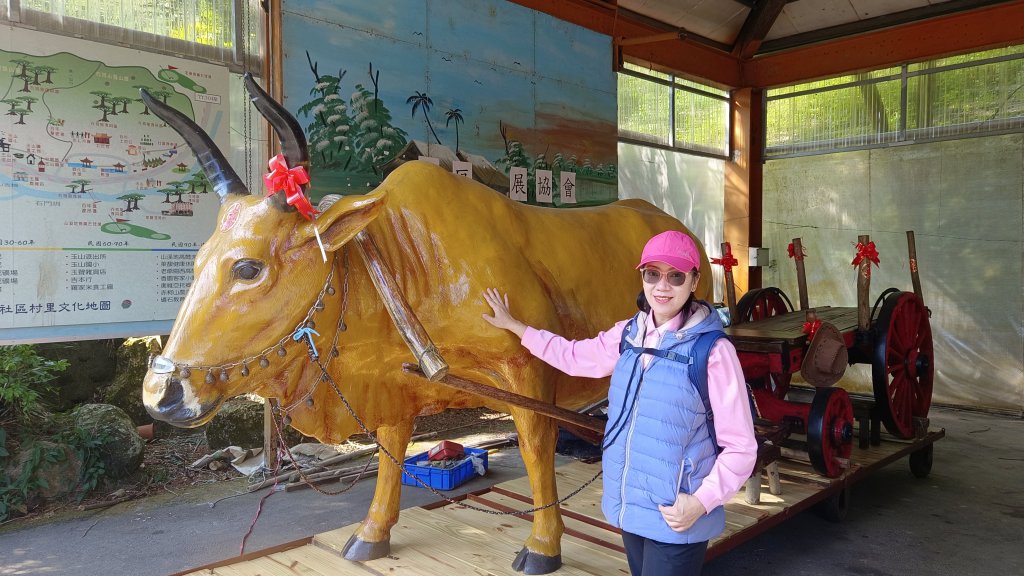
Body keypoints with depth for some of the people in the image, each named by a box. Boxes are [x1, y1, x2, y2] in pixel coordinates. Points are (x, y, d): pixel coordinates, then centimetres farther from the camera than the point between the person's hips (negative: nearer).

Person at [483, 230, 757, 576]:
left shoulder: (713, 351, -15)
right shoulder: (628, 334, 3)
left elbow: (740, 447, -11)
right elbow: (574, 355, 19)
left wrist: (701, 502, -20)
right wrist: (514, 326, 25)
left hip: (676, 520, -6)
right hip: (631, 509, 6)